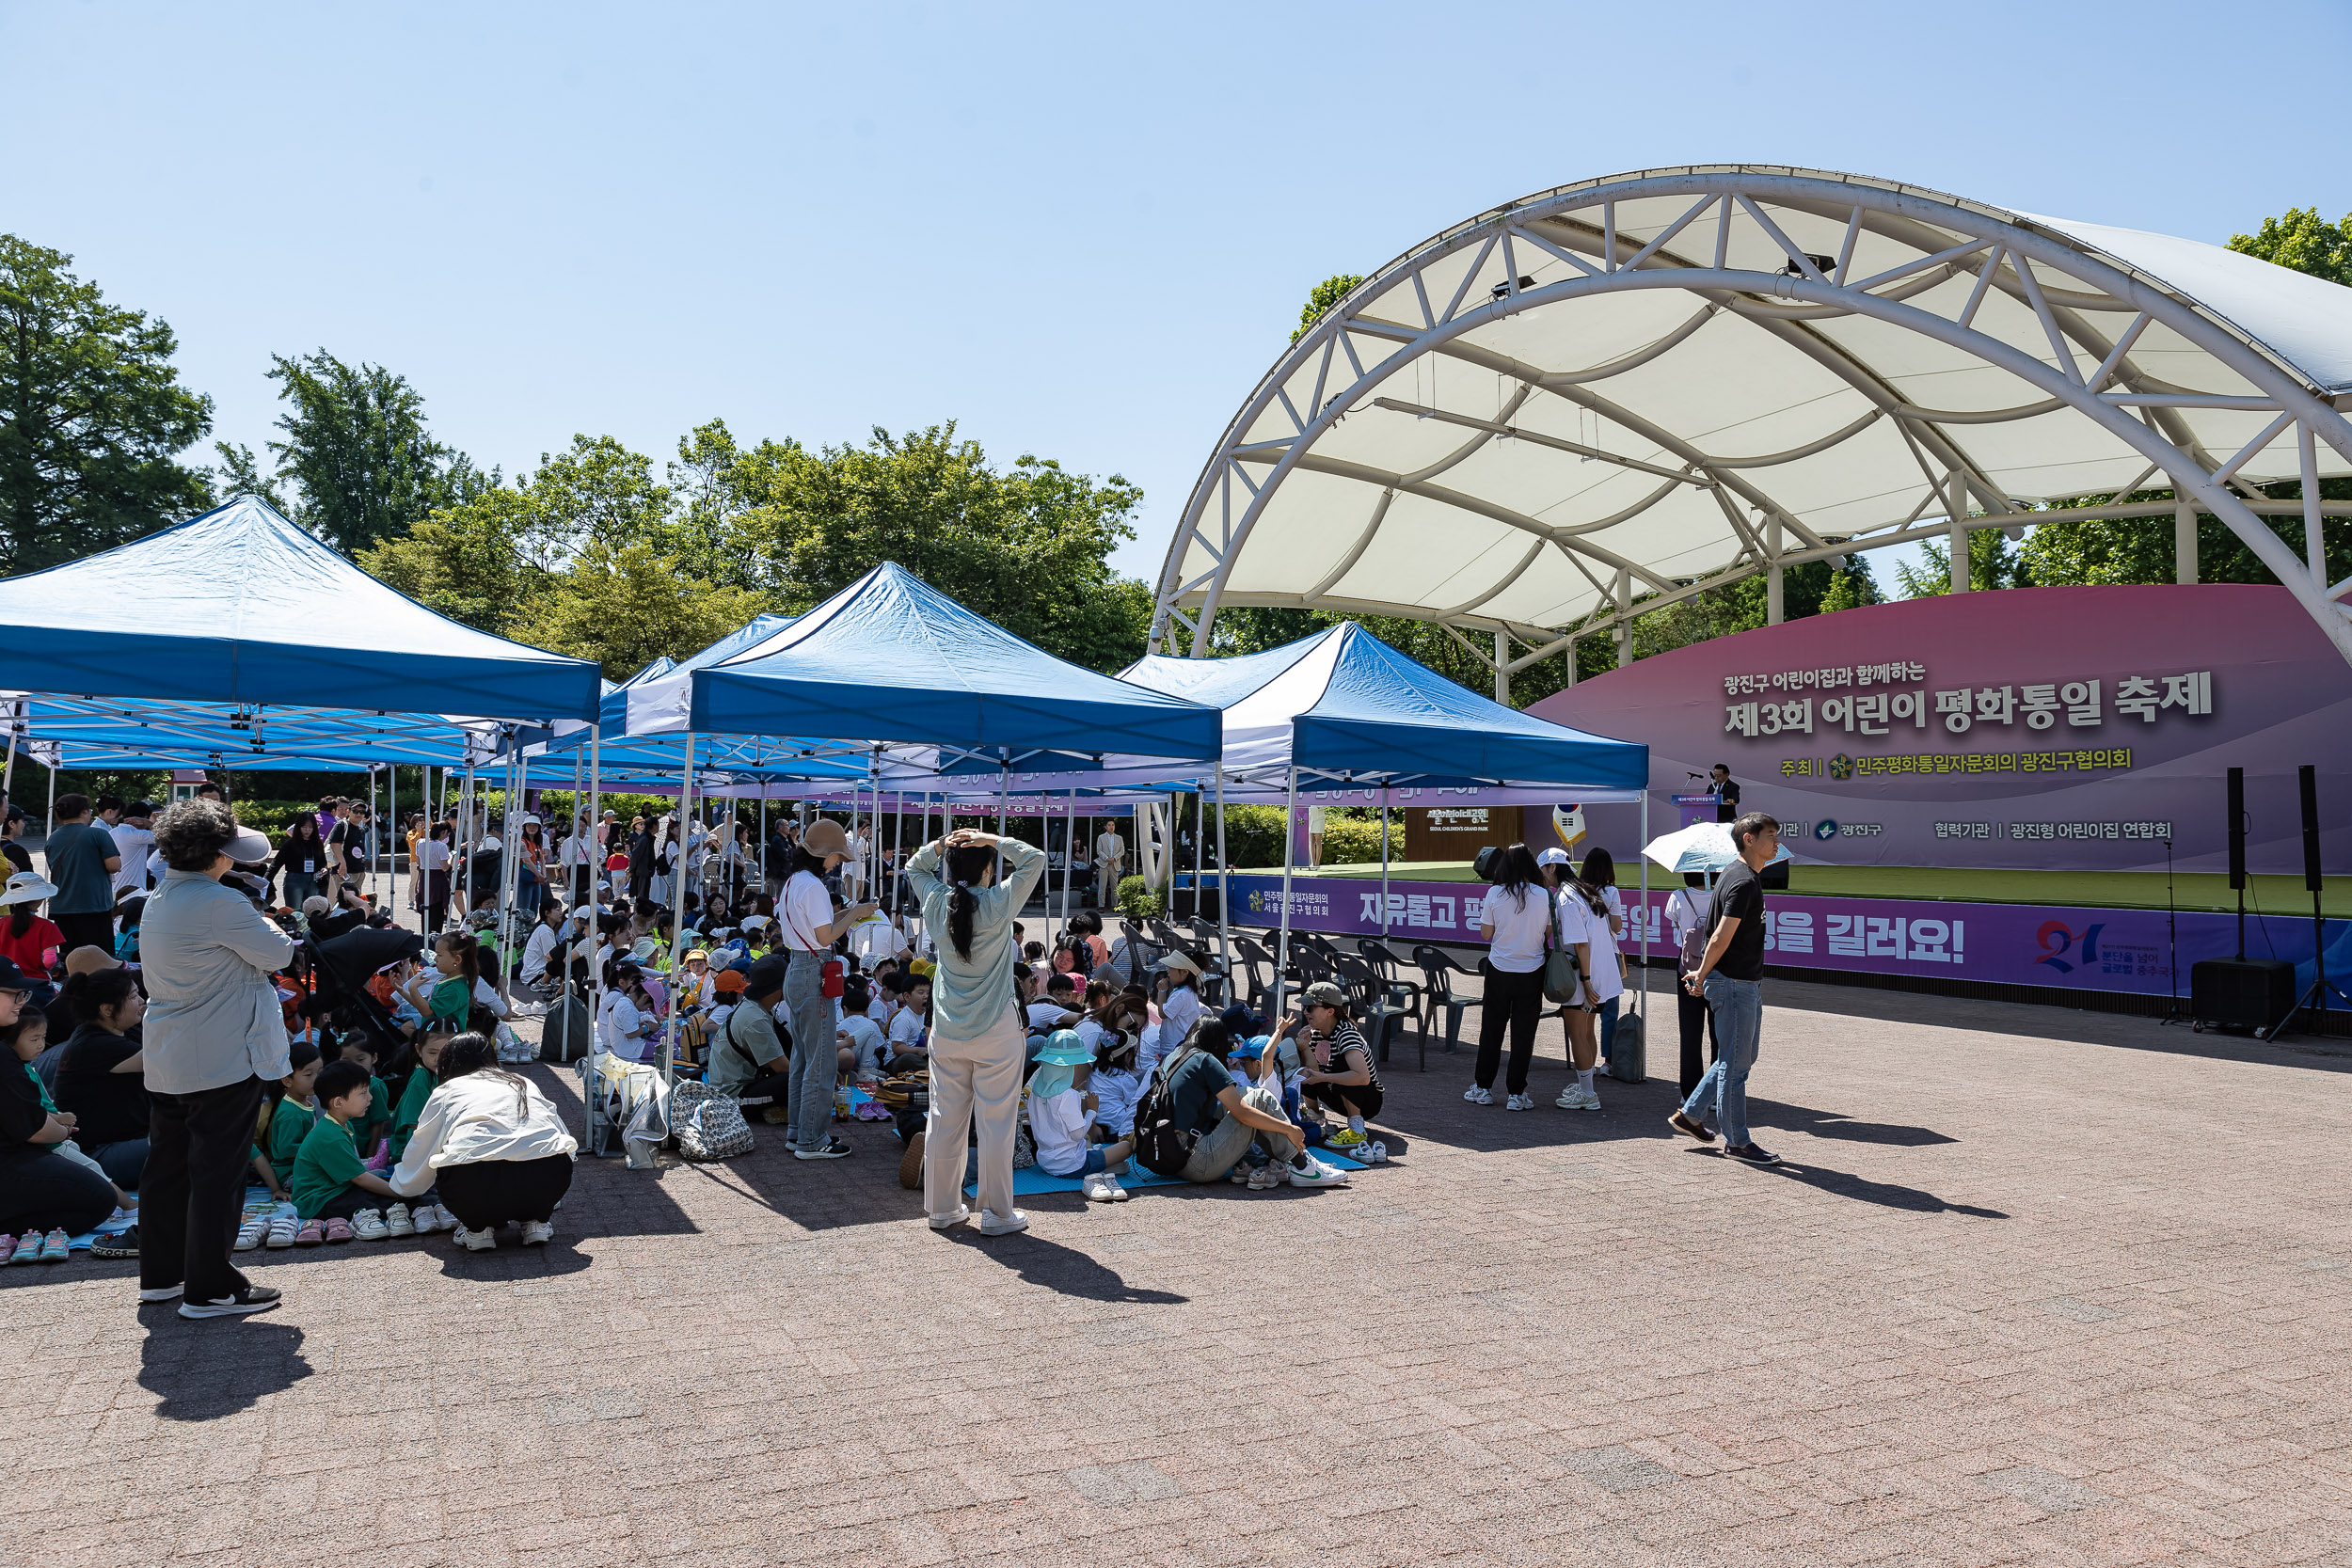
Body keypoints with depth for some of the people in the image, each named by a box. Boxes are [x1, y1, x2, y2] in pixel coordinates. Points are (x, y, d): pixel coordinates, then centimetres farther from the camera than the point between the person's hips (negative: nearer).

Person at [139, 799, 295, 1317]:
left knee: (167, 1165, 17)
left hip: (166, 1060, 9)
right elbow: (278, 954, -12)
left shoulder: (157, 901, 9)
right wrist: (269, 929, 7)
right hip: (224, 1059, -9)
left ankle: (160, 1274, 28)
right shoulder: (220, 903, -20)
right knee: (217, 1171, -1)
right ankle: (209, 1288, 5)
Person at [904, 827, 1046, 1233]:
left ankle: (942, 1209, 22)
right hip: (996, 1033, -4)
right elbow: (1035, 858, -4)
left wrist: (939, 845, 2)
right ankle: (997, 1214, 11)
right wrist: (994, 841, -8)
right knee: (995, 1124, 3)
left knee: (944, 1120, 11)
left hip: (947, 1032, 5)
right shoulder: (998, 904, -13)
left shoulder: (936, 903, -2)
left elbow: (914, 867, 19)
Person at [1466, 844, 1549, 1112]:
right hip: (1531, 972, 0)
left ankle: (1483, 1088, 19)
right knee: (1523, 1033, 6)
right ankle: (1517, 1094, 9)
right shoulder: (1543, 895, -6)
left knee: (1491, 1029, 12)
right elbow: (1549, 930, 3)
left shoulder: (1495, 893, -8)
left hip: (1499, 970, 0)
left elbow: (1486, 933, -3)